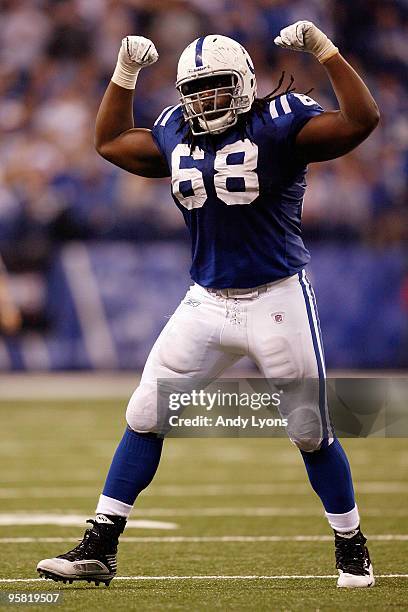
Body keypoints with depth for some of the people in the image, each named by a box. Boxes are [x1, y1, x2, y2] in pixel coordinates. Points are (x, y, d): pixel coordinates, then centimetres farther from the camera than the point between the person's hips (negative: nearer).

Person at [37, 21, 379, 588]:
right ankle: (99, 548, 6)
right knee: (143, 418, 1)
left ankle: (352, 549, 22)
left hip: (277, 301, -5)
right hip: (206, 303, 5)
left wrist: (324, 49, -23)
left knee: (312, 433, 3)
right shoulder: (175, 135, 7)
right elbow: (111, 142, 24)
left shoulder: (278, 125, -9)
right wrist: (126, 71, 16)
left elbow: (361, 120, -21)